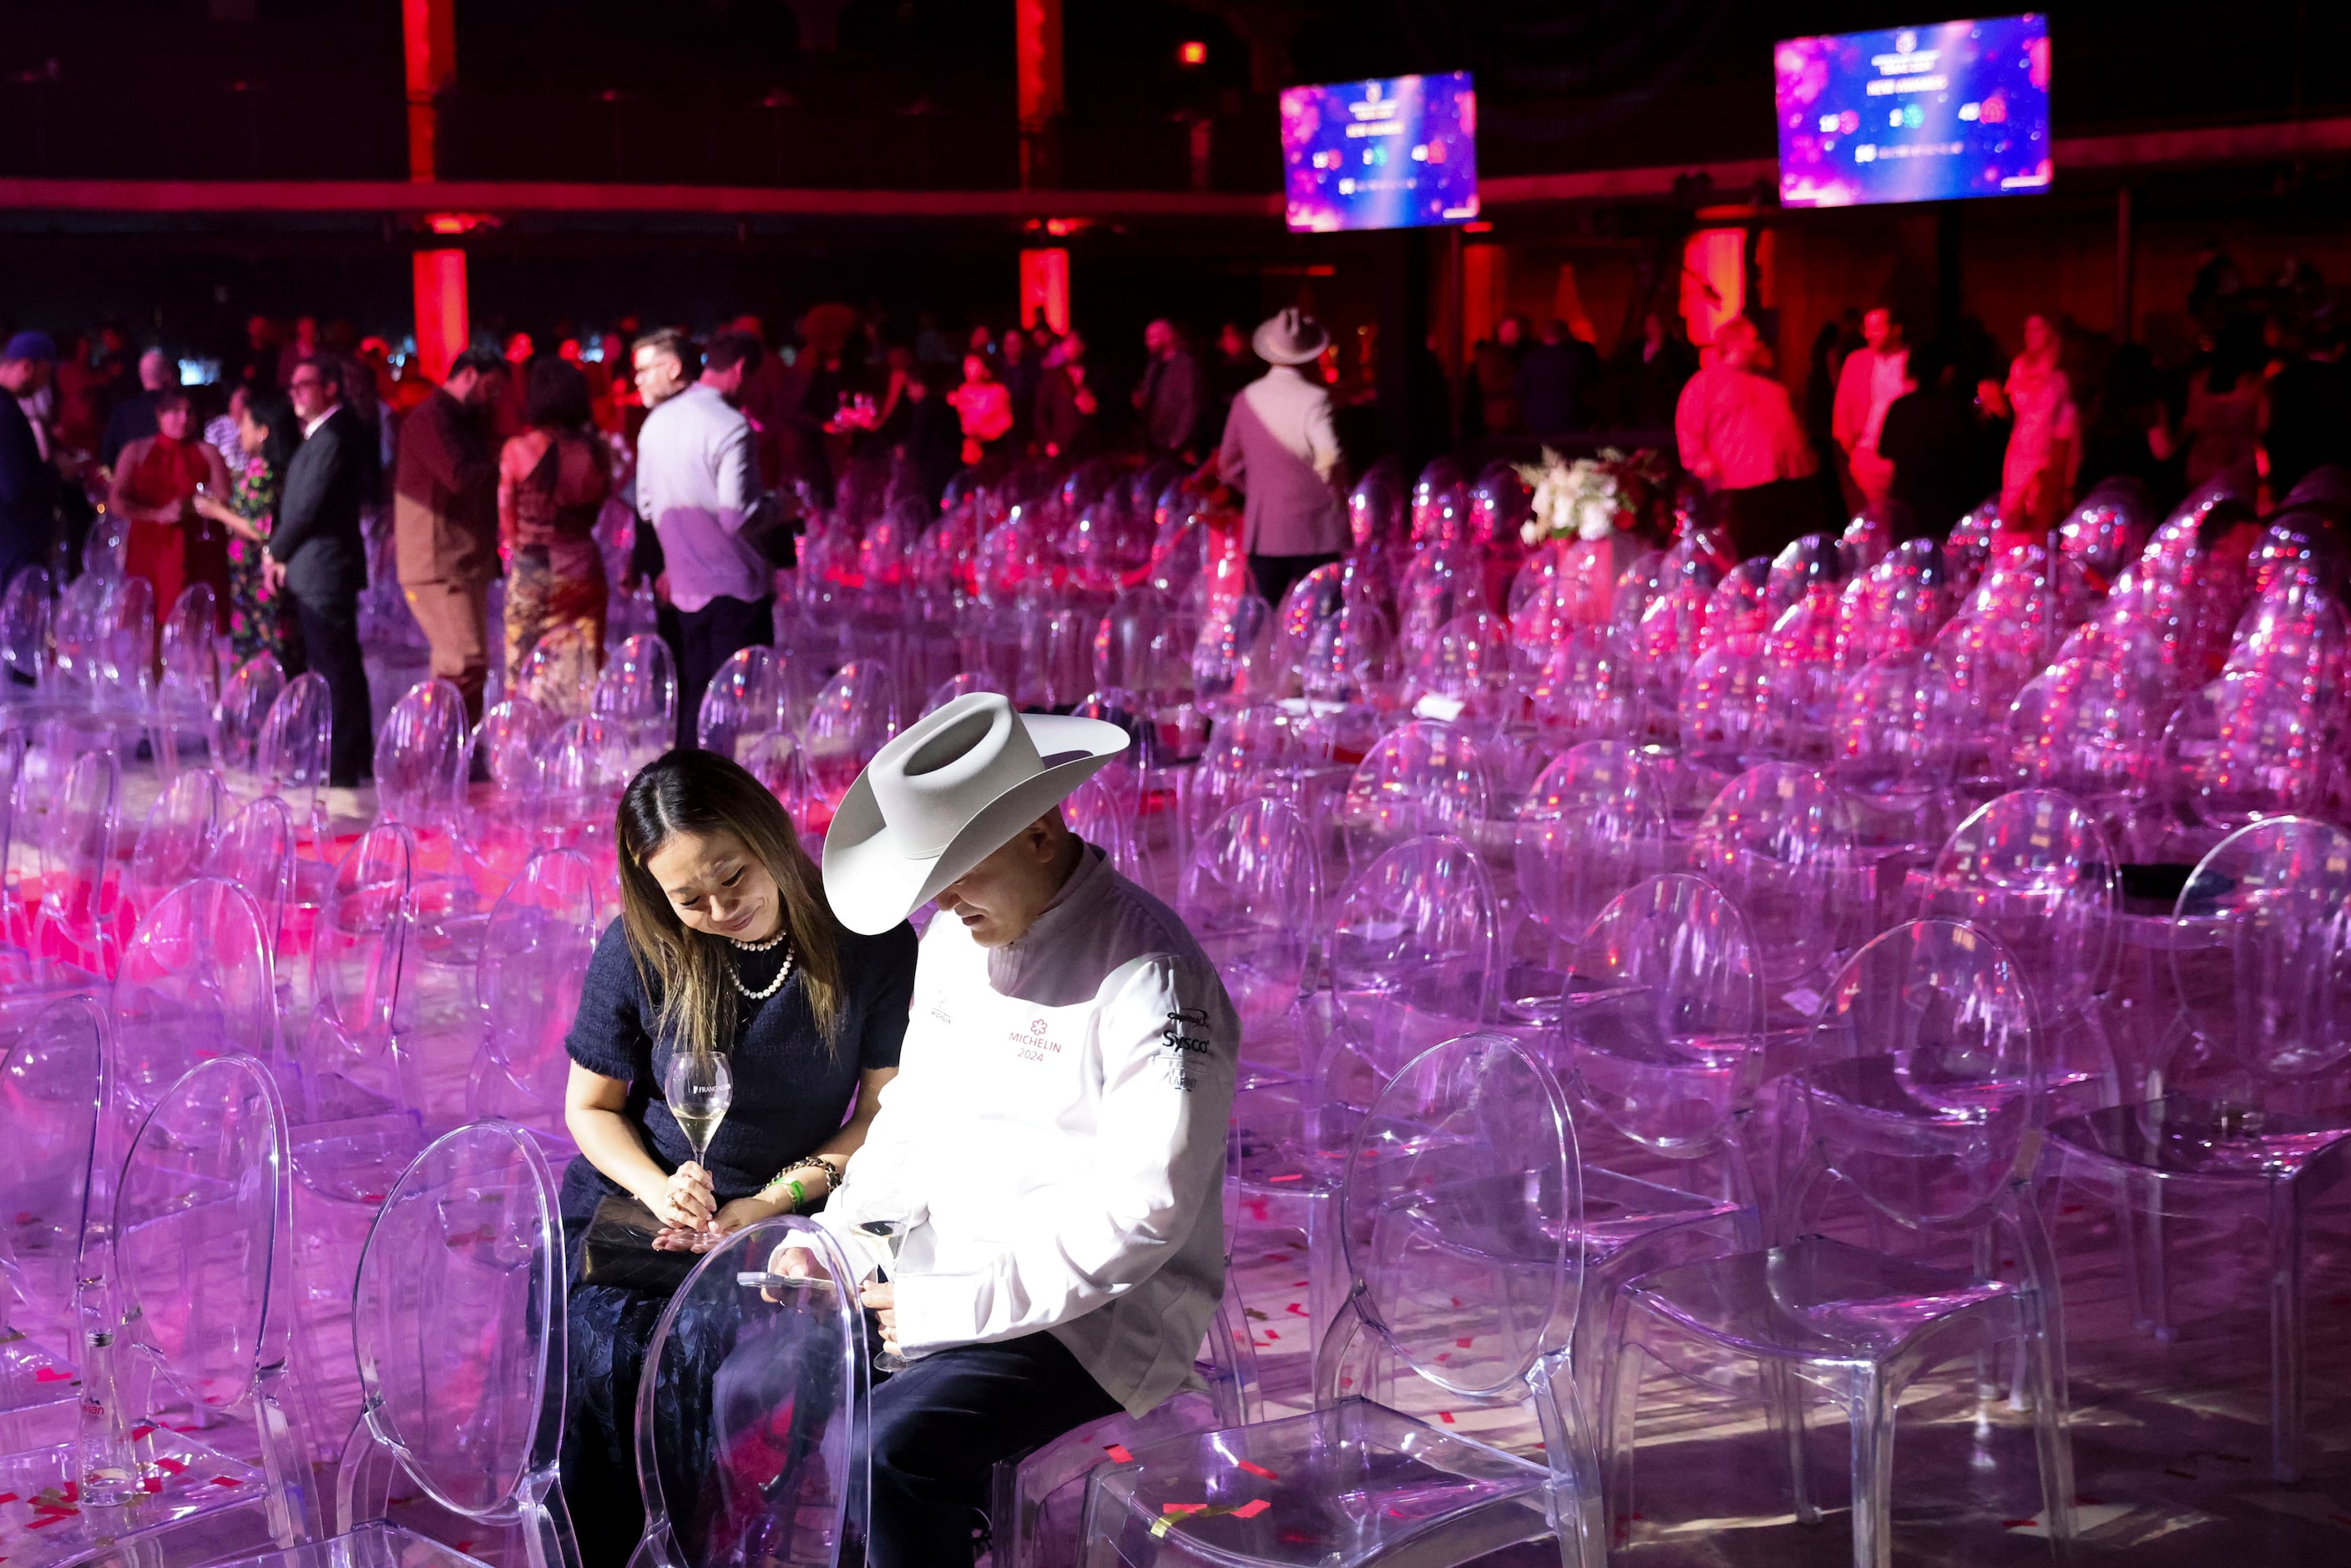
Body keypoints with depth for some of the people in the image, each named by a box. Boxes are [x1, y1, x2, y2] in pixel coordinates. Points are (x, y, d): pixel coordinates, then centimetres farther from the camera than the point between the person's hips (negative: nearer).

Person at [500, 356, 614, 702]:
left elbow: (507, 519, 1)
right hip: (582, 566, 2)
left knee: (525, 676, 5)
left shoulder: (518, 450, -9)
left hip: (532, 570, -2)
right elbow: (597, 509, 8)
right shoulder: (596, 452, -2)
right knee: (583, 681, 6)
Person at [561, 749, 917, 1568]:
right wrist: (659, 1190, -13)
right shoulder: (637, 953, -7)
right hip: (636, 1202, 1)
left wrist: (774, 1201, -13)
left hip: (791, 1214, -1)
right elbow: (591, 1106, 5)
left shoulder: (872, 945, -9)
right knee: (608, 1364, -27)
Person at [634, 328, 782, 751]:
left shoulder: (658, 421, 8)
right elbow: (739, 517, -21)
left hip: (686, 585, 7)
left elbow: (647, 504, 16)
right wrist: (778, 504, -3)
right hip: (735, 584, -7)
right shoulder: (730, 426, -16)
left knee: (693, 696, 12)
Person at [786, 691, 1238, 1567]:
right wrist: (838, 1241, 2)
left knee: (892, 1450, -28)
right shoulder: (954, 941, 7)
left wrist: (958, 1308, -22)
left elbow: (1143, 1209, -24)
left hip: (1093, 1317, -8)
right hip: (938, 1280, 8)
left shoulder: (1150, 976, -20)